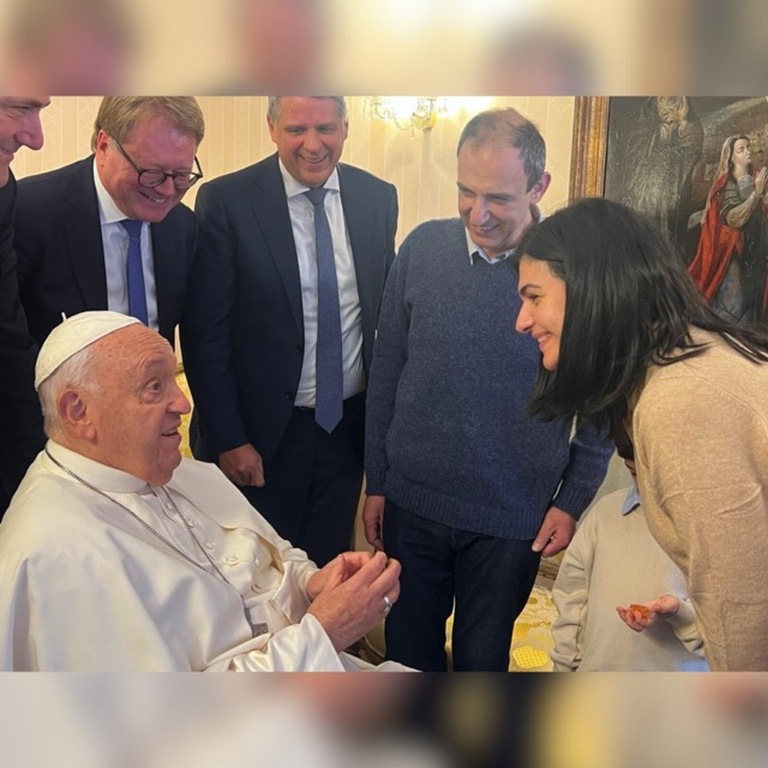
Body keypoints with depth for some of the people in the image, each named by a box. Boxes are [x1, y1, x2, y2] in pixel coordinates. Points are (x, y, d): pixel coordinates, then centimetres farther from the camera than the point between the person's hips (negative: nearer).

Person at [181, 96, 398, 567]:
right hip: (263, 433, -3)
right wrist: (227, 440, -11)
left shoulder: (379, 198, 1)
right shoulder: (226, 201, -12)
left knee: (327, 568, 19)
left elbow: (387, 312, 8)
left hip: (349, 425, 4)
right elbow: (206, 334, -10)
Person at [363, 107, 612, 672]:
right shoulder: (423, 248, -5)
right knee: (408, 649, 19)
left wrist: (574, 501, -4)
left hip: (513, 520, -2)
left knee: (483, 657, 18)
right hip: (411, 504, 2)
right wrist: (377, 481, 5)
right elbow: (385, 372, 3)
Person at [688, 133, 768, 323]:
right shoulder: (728, 184, -12)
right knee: (732, 306, -8)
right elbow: (734, 219, -27)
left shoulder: (753, 180, 9)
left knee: (752, 304, 13)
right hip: (734, 254, -8)